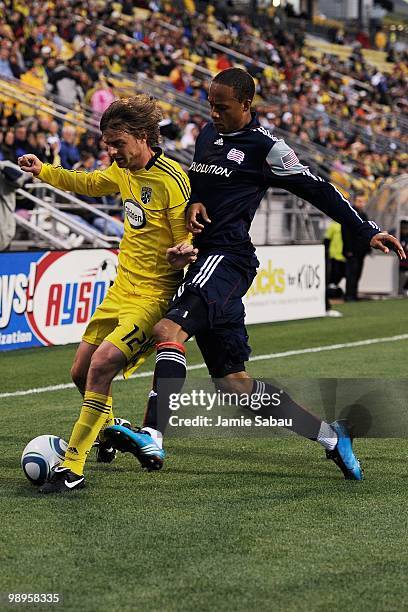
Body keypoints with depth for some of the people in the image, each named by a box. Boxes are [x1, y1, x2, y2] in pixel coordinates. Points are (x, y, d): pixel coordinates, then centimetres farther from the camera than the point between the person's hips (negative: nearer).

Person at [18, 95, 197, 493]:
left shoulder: (171, 180, -19)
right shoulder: (123, 170, 5)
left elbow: (188, 242, -12)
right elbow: (88, 184, 27)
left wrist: (185, 252, -36)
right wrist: (42, 171, 14)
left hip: (154, 297, -8)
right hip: (121, 291, 8)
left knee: (101, 365, -23)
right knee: (81, 372, 12)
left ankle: (72, 467, -19)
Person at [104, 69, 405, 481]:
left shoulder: (265, 148, -4)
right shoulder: (208, 134, 18)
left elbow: (317, 190, 0)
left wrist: (366, 232, -1)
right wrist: (193, 205, 4)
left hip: (227, 258, -9)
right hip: (205, 259, 9)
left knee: (169, 329, -31)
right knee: (234, 382, 7)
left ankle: (151, 439, -42)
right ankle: (329, 436, 17)